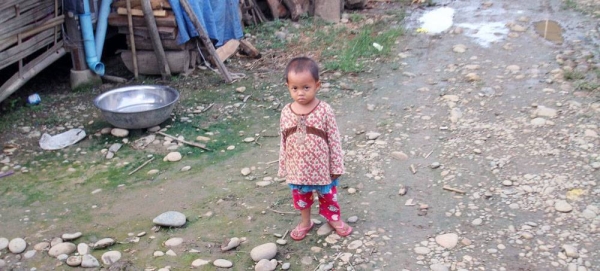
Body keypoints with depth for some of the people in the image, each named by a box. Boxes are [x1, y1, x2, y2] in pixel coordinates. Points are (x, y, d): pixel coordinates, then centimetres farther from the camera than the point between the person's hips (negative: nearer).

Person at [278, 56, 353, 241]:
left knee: (328, 196, 21)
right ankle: (305, 222, 47)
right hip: (298, 169, 2)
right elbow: (284, 142, -1)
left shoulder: (324, 111, -20)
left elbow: (334, 140, -12)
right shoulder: (286, 113, -11)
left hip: (322, 167, -2)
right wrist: (283, 168, 5)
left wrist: (336, 166, -8)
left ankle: (334, 219, 47)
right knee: (301, 198, 23)